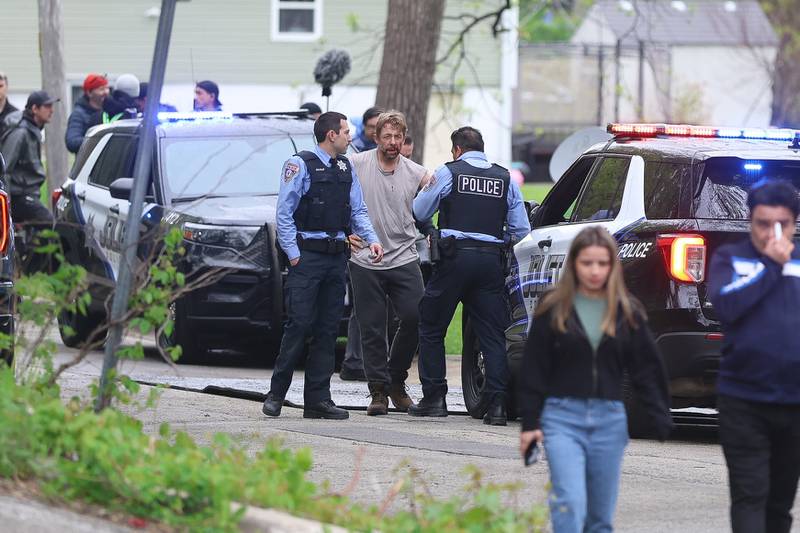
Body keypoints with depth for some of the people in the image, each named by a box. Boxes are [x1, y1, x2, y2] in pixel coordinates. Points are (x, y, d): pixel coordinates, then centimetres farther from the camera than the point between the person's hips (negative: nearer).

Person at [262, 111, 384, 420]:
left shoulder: (347, 169, 15)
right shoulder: (300, 165, -5)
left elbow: (358, 210, 16)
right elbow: (285, 213, -7)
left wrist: (371, 240, -1)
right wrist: (293, 254, -11)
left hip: (337, 256, 6)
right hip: (308, 254, -6)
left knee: (328, 328, 5)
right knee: (299, 325, -10)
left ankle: (318, 399, 7)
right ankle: (276, 394, -2)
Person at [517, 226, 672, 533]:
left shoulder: (627, 312, 6)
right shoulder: (553, 310, 1)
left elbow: (647, 370, 8)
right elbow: (533, 370, 3)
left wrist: (662, 422, 1)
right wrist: (530, 424, -2)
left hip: (610, 419, 3)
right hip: (562, 417, -2)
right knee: (570, 503, -17)